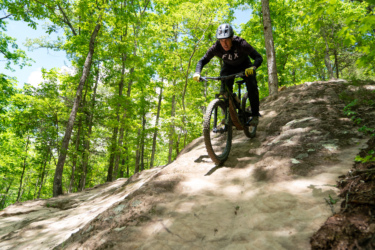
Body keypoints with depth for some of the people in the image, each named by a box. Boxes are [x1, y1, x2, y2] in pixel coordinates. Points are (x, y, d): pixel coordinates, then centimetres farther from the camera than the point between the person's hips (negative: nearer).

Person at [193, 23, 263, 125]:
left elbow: (258, 57, -38)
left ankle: (255, 115, -4)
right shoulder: (216, 48, -30)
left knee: (252, 87, -19)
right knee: (224, 90, -18)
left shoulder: (241, 44, -36)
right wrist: (197, 73, -40)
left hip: (244, 66, -2)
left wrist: (253, 67, -59)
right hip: (228, 67, 2)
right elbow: (203, 60, -21)